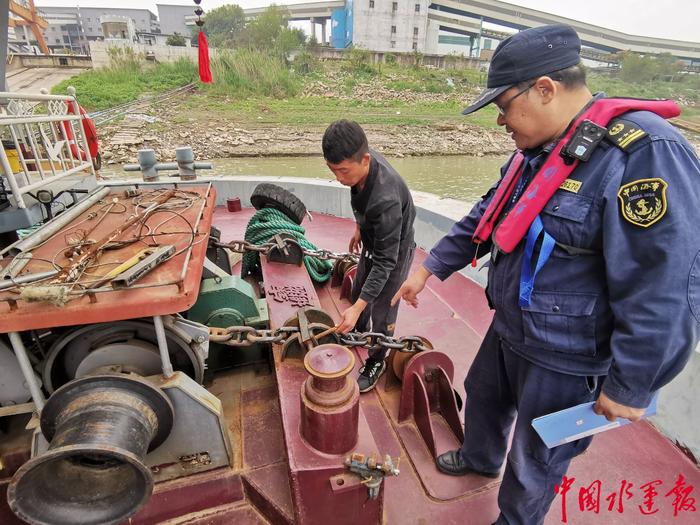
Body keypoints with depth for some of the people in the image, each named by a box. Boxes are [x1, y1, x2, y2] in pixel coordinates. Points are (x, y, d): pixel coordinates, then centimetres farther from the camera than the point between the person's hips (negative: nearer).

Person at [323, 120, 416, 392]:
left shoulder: (385, 198, -43)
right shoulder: (363, 160, -19)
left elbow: (386, 260, -36)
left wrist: (357, 308, -36)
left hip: (394, 252, -8)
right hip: (373, 242, 8)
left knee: (382, 313, 7)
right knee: (358, 293, 26)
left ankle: (376, 362, 33)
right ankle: (358, 332, 55)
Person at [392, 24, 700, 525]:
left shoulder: (645, 155, -28)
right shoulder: (539, 147, 2)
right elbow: (486, 217, 9)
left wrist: (630, 387, -19)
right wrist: (430, 267, 8)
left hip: (566, 362, -8)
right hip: (509, 331, 8)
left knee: (534, 461, 18)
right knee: (483, 399, 31)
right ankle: (479, 459, 63)